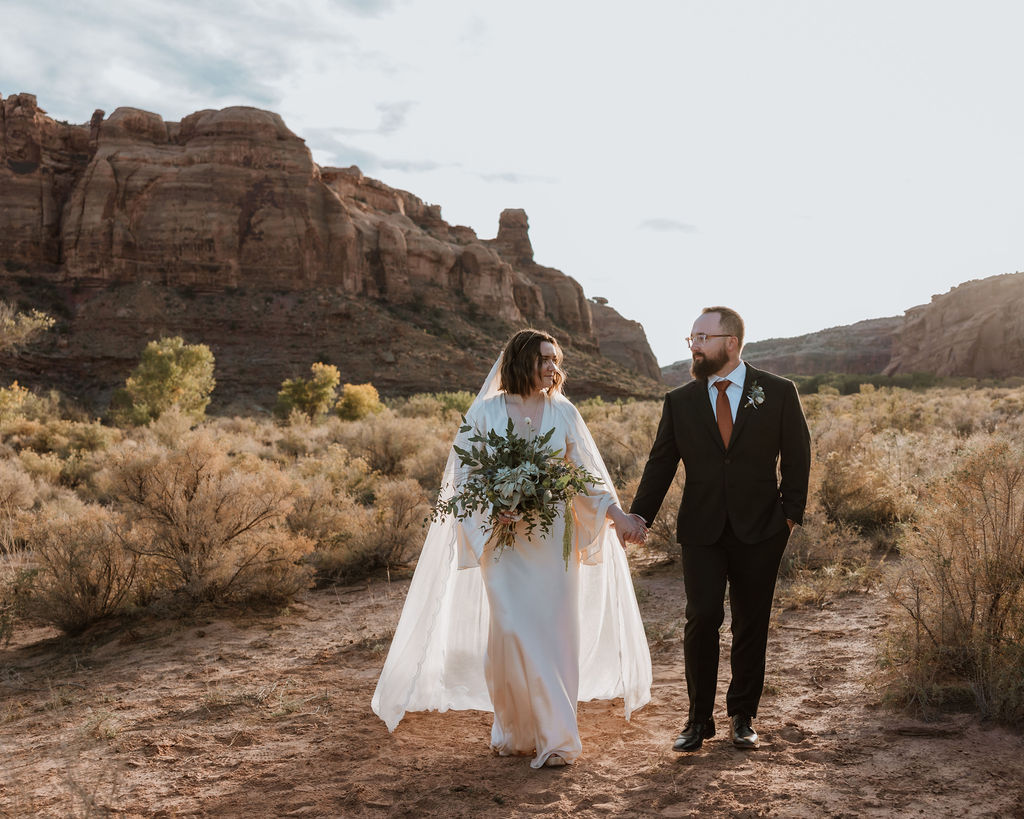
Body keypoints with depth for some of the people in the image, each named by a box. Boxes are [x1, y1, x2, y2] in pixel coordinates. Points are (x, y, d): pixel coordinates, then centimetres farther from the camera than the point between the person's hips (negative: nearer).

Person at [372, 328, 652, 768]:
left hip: (553, 539, 2)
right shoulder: (486, 412, -1)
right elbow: (463, 477, 0)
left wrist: (617, 514, -6)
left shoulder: (564, 413, 6)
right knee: (514, 630, -7)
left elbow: (587, 475, 7)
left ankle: (552, 736, 13)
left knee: (554, 632, 1)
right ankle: (514, 730, 13)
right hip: (504, 540, -2)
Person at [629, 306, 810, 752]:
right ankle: (699, 719, 8)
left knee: (751, 624, 7)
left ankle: (743, 716, 23)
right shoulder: (680, 401, 4)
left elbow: (796, 457, 6)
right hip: (701, 531, 1)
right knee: (702, 619, -7)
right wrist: (637, 520, -3)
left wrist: (790, 513, -1)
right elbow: (661, 464, 6)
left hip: (759, 531, 0)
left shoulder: (778, 393, 1)